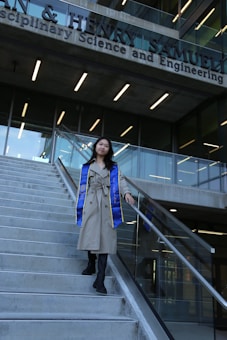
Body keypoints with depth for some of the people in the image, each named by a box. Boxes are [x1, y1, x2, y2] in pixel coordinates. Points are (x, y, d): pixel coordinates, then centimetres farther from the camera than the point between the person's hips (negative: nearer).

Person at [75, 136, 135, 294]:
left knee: (105, 239, -8)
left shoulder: (114, 167, 15)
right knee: (91, 236, -3)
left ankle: (100, 280, -10)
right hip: (91, 204, 1)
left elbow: (121, 180, -3)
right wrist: (80, 207, 6)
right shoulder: (87, 167, 17)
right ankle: (91, 265, 25)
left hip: (107, 205, -1)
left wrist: (126, 192, -24)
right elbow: (82, 187, 14)